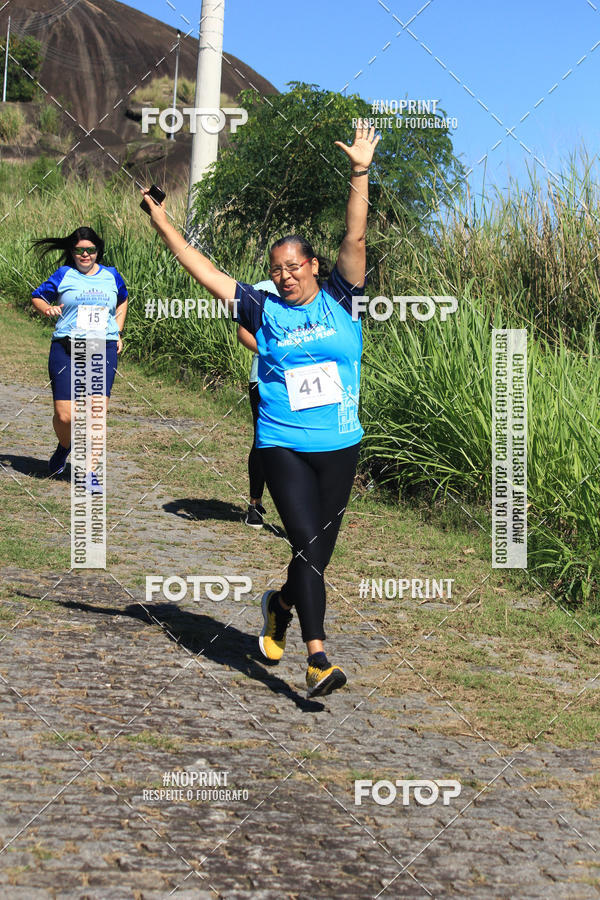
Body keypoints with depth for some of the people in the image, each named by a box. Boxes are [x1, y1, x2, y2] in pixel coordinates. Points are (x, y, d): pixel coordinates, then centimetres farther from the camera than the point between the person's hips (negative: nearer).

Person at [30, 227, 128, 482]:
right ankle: (64, 447, 30)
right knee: (65, 416, -5)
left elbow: (122, 301, 33)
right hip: (66, 349, -1)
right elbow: (37, 297, 15)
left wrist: (118, 332, 21)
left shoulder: (111, 276, 13)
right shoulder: (64, 275, 6)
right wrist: (47, 309, -7)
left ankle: (90, 471, -2)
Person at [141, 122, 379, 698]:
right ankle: (317, 661, -14)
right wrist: (162, 223, 1)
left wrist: (360, 173, -13)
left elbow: (355, 240, -6)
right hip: (283, 447, -2)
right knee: (307, 543, -13)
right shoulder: (265, 310, 3)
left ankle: (280, 605, 42)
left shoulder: (339, 300, 4)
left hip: (340, 446, 2)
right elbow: (198, 266, 4)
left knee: (319, 552, 10)